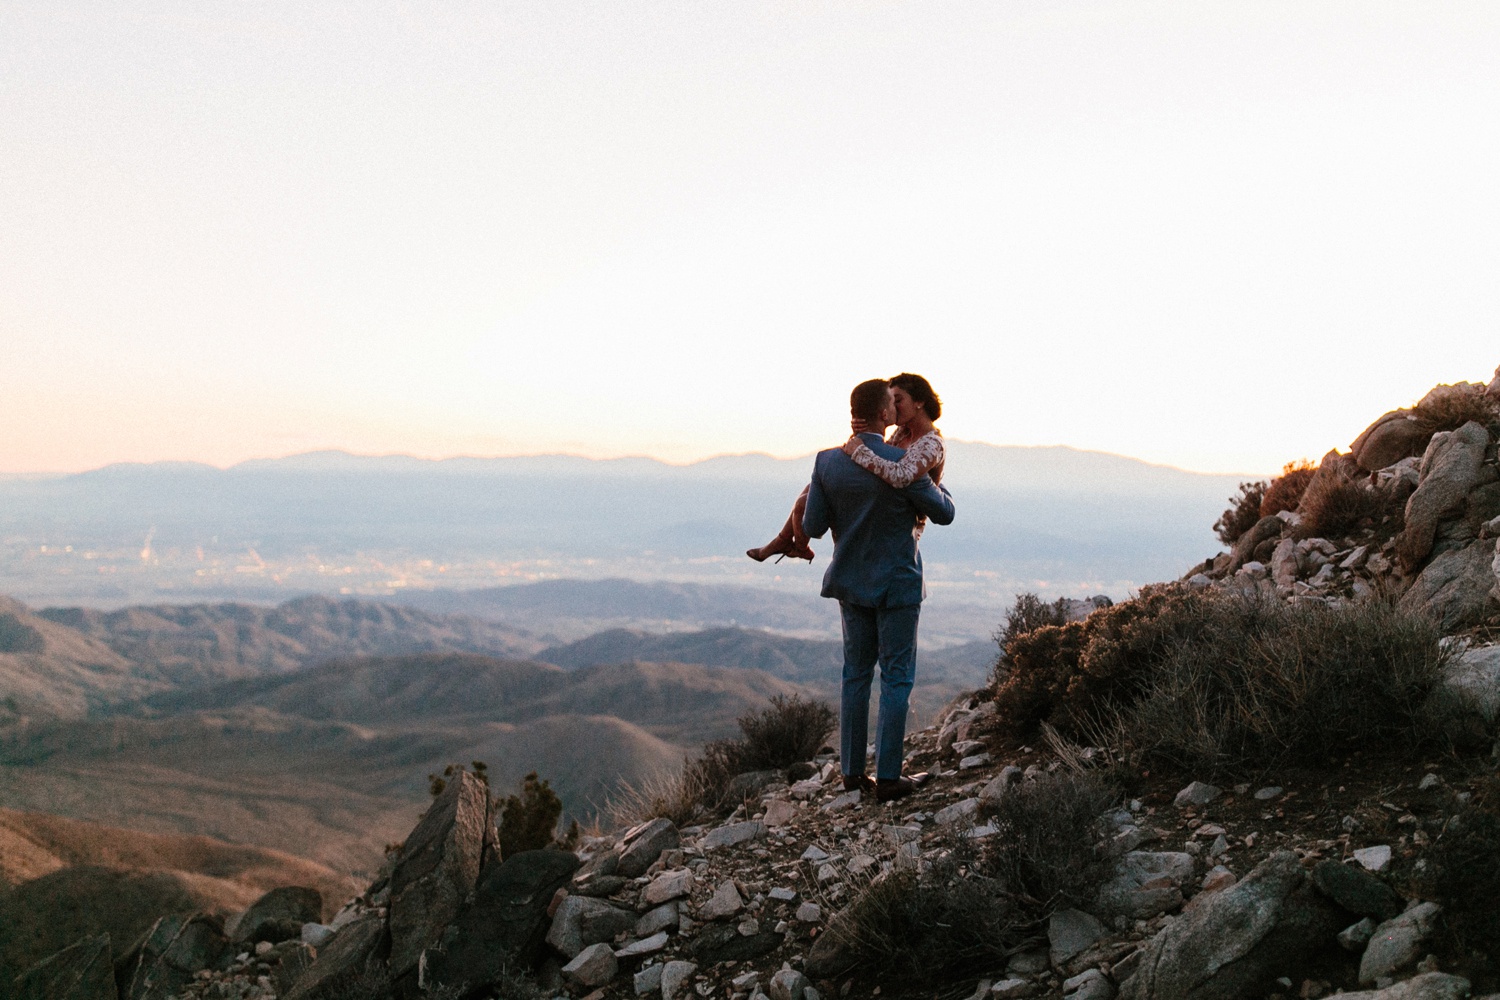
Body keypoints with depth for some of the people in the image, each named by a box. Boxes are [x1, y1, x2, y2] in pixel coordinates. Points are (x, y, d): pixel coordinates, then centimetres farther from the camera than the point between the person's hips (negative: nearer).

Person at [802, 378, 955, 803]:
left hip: (851, 583, 5)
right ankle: (888, 778, 5)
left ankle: (852, 770, 19)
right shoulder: (903, 463, -19)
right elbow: (944, 513, -6)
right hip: (896, 584, -5)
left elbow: (813, 528, -5)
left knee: (856, 674, 15)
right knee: (896, 679, 3)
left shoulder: (827, 462, -8)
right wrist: (937, 482, 14)